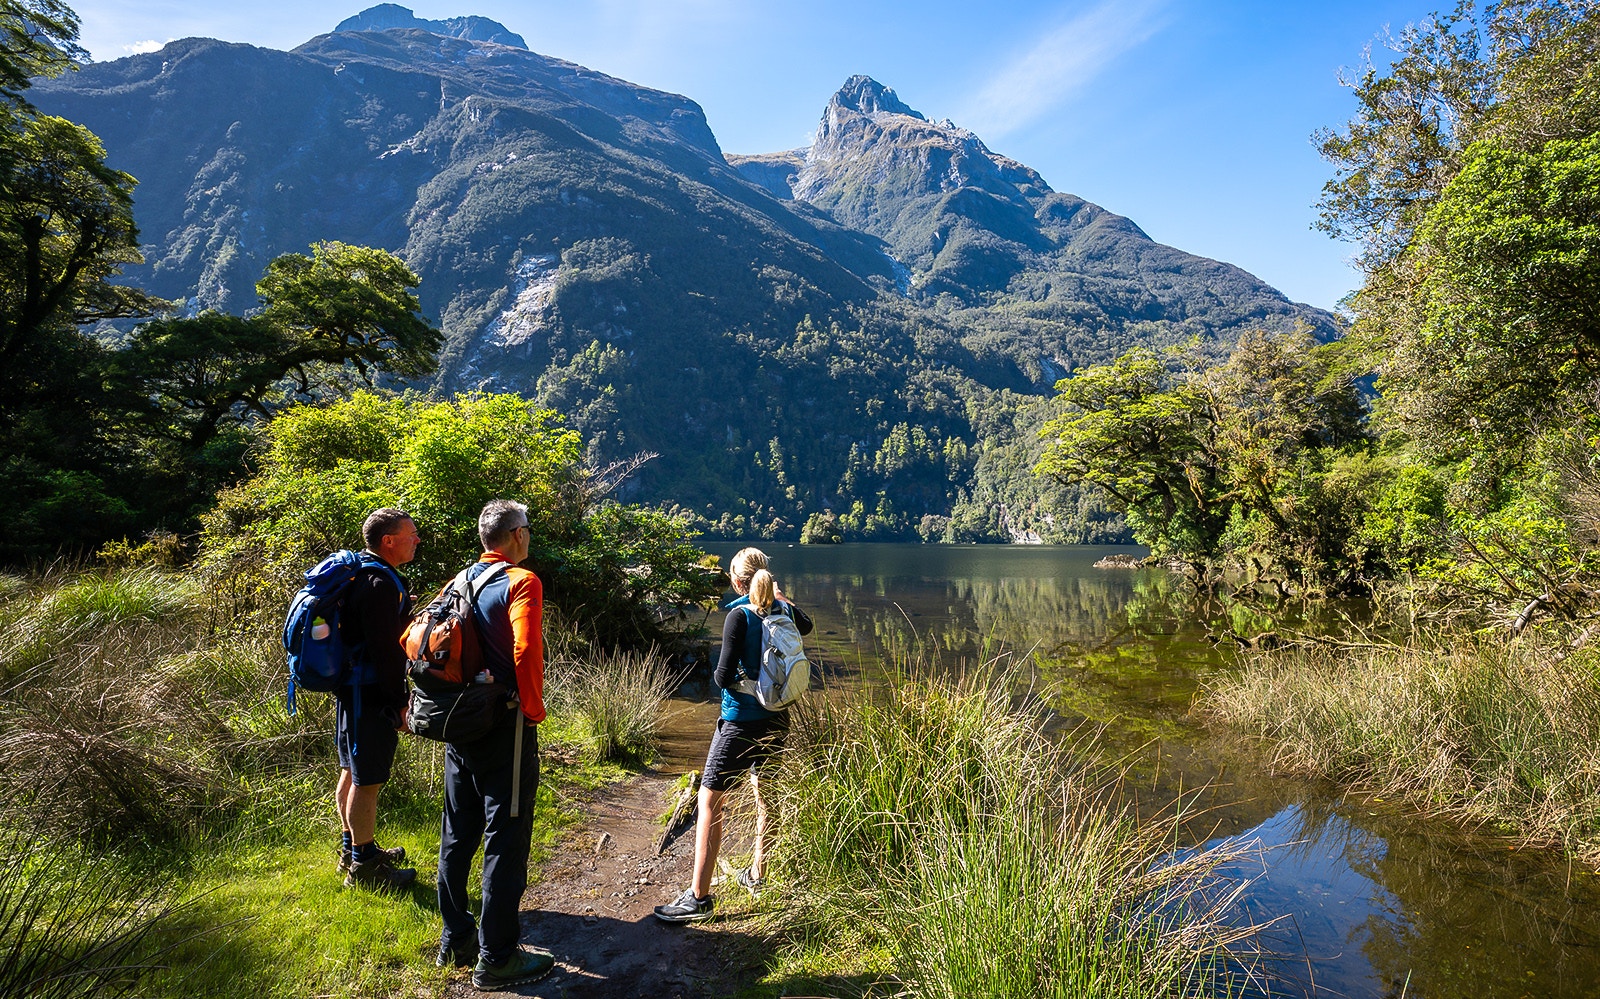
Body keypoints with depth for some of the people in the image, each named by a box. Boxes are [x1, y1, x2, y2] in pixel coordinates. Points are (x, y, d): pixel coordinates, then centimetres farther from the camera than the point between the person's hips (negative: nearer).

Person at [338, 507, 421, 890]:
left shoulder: (359, 575, 12)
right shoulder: (381, 585, -22)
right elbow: (384, 650, -24)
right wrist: (400, 701, -19)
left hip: (350, 690, 11)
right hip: (370, 696, -11)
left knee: (353, 772, 21)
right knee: (368, 780, 0)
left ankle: (353, 848, 35)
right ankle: (364, 865, 11)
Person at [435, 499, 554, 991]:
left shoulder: (462, 579, 8)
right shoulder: (521, 582, -14)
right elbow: (525, 652, -27)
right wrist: (534, 709, -14)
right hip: (504, 726, -8)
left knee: (458, 834, 18)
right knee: (506, 840, 2)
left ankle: (455, 940, 32)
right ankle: (496, 959, 11)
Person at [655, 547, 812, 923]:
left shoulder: (739, 615, -16)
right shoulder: (783, 610, 3)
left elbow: (724, 677, -18)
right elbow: (805, 626, 29)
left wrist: (718, 674, 4)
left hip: (741, 720, -7)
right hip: (777, 719, 7)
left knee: (709, 800, -2)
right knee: (764, 794, 20)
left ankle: (699, 896, -2)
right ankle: (757, 875, 35)